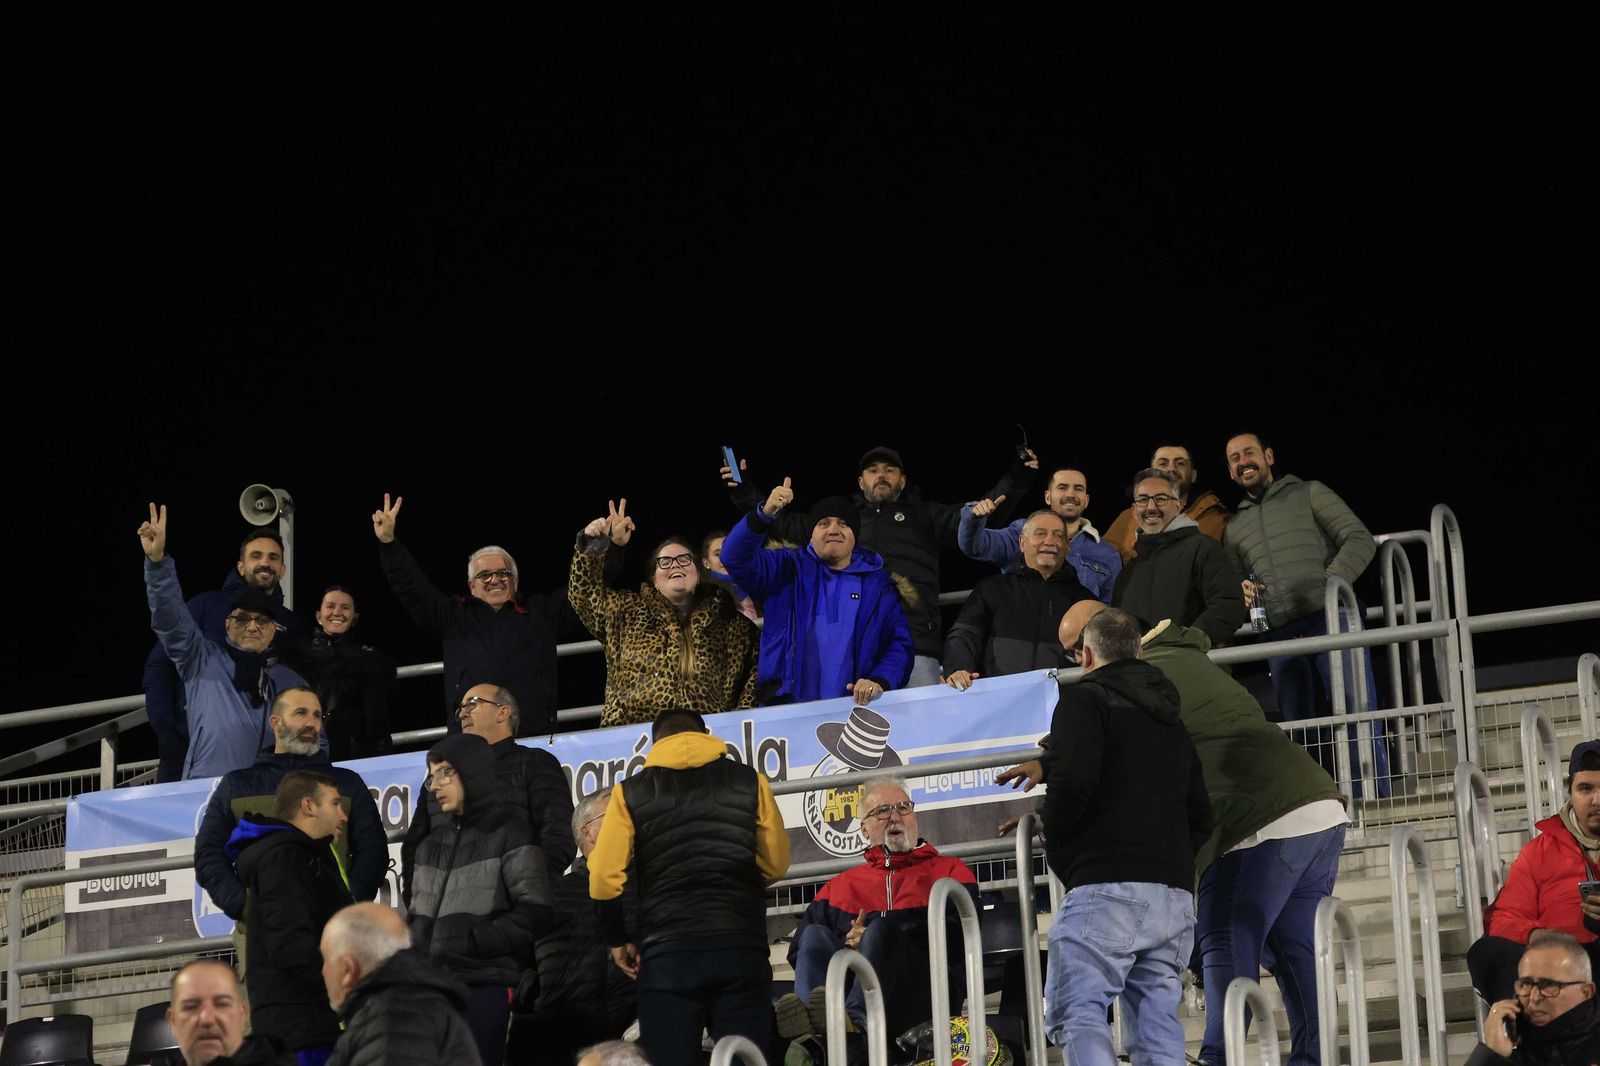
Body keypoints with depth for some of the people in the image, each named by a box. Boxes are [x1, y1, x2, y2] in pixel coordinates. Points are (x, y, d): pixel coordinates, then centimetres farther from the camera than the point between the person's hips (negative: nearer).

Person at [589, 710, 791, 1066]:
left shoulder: (631, 793, 7)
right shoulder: (750, 782, 8)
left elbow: (604, 878, 1)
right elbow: (776, 864, 12)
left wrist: (617, 940, 14)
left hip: (667, 951, -1)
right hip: (741, 946, 1)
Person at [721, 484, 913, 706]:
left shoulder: (877, 583, 17)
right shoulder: (790, 569, 14)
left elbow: (899, 643, 12)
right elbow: (737, 559, 0)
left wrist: (879, 682, -8)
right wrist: (765, 514, -17)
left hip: (852, 706, 0)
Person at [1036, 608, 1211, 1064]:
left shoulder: (1085, 700, 2)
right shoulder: (1172, 718, 26)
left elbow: (1073, 782, -14)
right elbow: (1200, 816, 25)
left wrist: (1051, 833, 3)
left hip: (1107, 888, -7)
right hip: (1175, 895, 7)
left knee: (1076, 1014, -12)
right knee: (1159, 1027, 6)